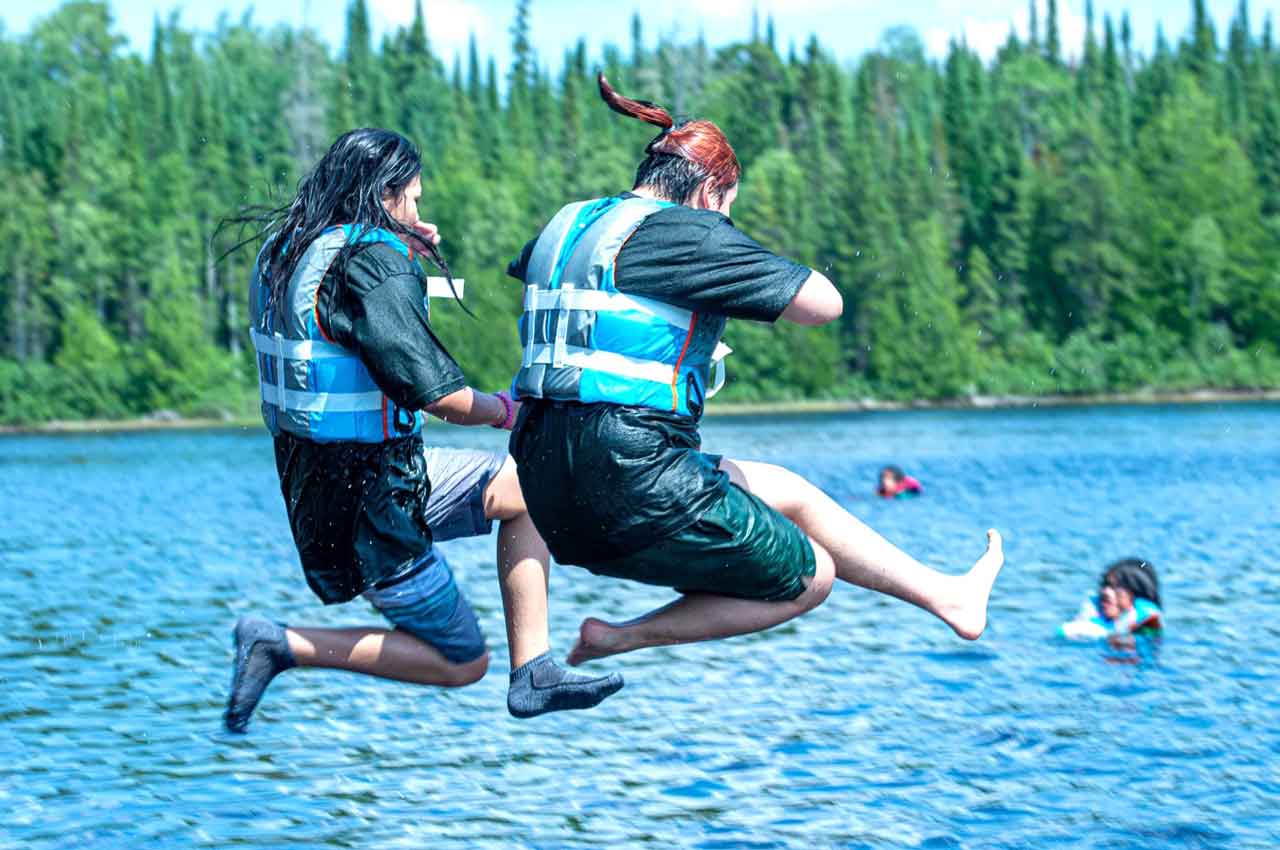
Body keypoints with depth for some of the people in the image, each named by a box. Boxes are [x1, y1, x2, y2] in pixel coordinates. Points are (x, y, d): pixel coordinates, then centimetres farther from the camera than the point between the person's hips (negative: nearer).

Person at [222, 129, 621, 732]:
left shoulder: (285, 250, 5)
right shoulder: (374, 265, -22)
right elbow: (439, 394, -23)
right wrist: (504, 410, -1)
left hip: (313, 479, 9)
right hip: (372, 503, -9)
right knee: (462, 663, 6)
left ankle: (532, 673, 13)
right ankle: (282, 645, -2)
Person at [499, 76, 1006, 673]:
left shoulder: (570, 223, 15)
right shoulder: (689, 233, -10)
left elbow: (522, 269, 39)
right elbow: (822, 304, -11)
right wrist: (758, 268, 7)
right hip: (634, 483, -9)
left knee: (792, 493, 24)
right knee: (811, 576, 10)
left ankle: (947, 596, 32)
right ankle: (625, 637, 3)